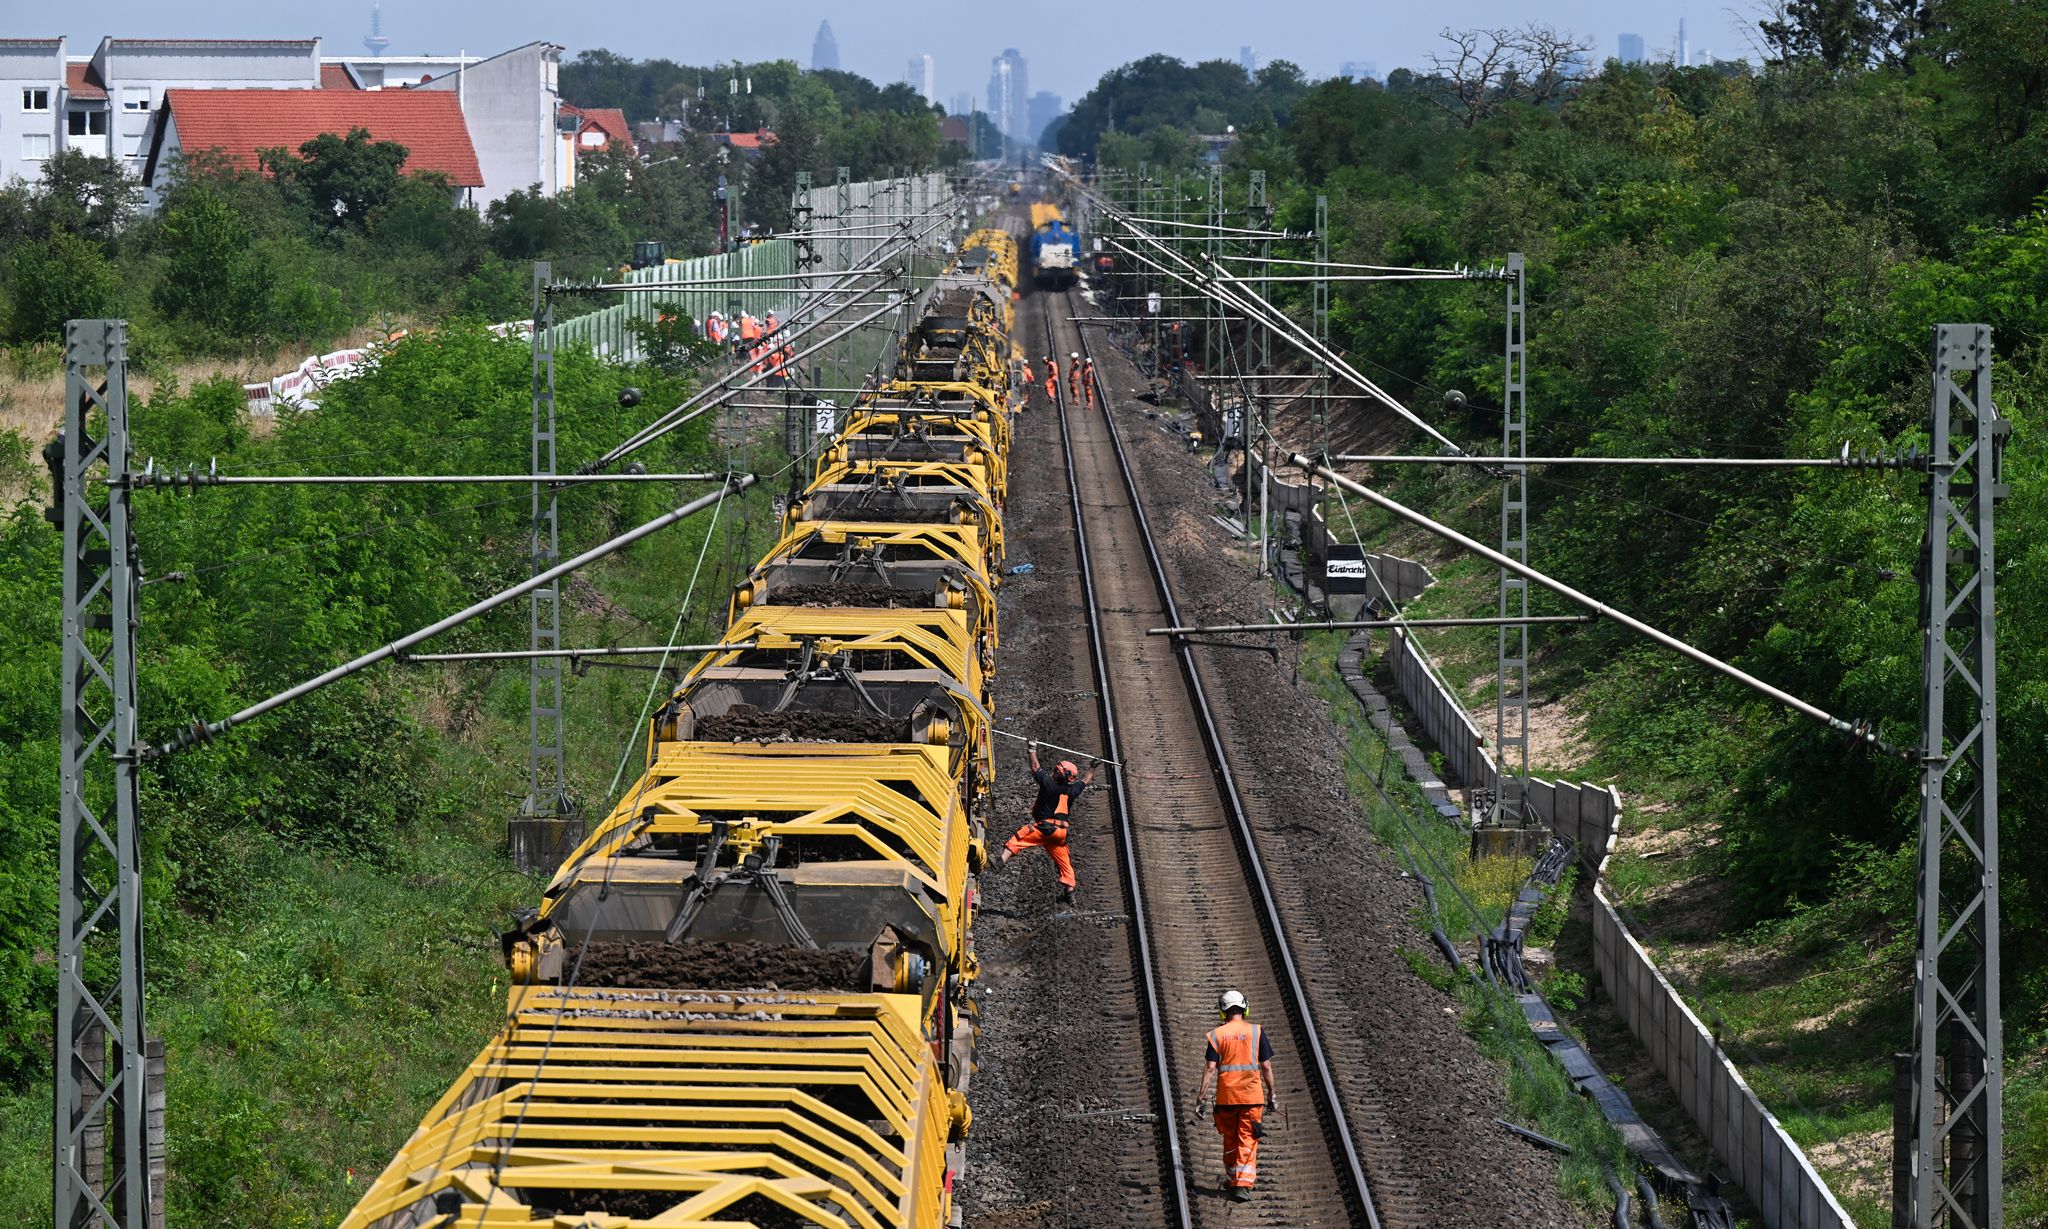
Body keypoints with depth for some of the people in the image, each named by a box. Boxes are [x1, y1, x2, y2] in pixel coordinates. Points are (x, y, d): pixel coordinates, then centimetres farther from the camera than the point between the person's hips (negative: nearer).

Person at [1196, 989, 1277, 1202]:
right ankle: (1243, 1185, -9)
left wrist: (1203, 1096, -4)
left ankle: (1232, 1180, 29)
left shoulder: (1217, 1034, -1)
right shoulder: (1256, 1032, -1)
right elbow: (1266, 1066, -1)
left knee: (1230, 1140, 17)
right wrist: (1271, 1093, 9)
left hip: (1226, 1096, 1)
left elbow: (1210, 1067, -6)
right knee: (1247, 1142, 0)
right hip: (1252, 1096, -1)